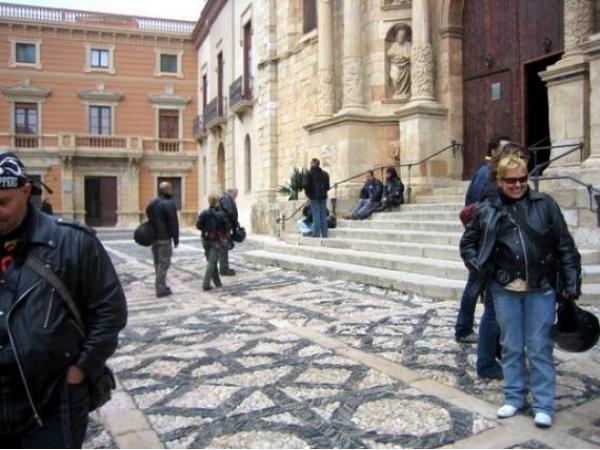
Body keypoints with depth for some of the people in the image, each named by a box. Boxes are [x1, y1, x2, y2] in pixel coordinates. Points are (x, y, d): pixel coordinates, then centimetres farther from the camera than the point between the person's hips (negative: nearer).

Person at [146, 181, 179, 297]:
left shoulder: (152, 203, 12)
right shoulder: (169, 203, -13)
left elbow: (149, 219, 14)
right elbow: (173, 223, -15)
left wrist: (151, 235, 16)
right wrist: (176, 239, -10)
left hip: (153, 237, 8)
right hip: (164, 238, -8)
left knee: (158, 262, 16)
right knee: (164, 263, -3)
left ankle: (161, 285, 25)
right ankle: (161, 288, -3)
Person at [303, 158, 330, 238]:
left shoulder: (309, 173, -4)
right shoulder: (325, 174, 11)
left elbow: (306, 186, -10)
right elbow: (327, 186, 11)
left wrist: (308, 195, 1)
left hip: (314, 198, -4)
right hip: (323, 197, 4)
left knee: (316, 216, -4)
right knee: (323, 216, 7)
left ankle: (316, 234, -5)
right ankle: (324, 234, 8)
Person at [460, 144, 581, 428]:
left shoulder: (544, 205, 0)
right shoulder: (487, 210, 2)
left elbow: (565, 246, 1)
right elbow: (467, 243, 13)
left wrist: (571, 284, -3)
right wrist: (479, 269, -2)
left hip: (541, 290, -1)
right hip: (505, 290, 2)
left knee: (539, 348, 6)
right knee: (511, 347, 13)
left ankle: (543, 405, 19)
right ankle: (514, 397, 28)